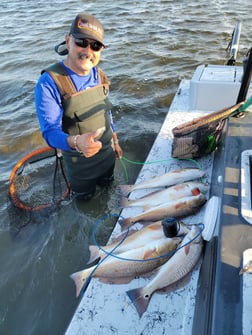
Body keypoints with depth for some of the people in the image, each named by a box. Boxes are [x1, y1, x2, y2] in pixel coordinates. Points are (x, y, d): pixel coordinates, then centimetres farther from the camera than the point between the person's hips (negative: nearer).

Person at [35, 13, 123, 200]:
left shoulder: (99, 76, -8)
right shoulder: (49, 83, -28)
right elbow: (50, 132, -31)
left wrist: (115, 142, 12)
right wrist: (76, 142, -51)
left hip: (107, 152, 5)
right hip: (79, 161, -5)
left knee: (107, 185, 30)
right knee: (86, 197, 21)